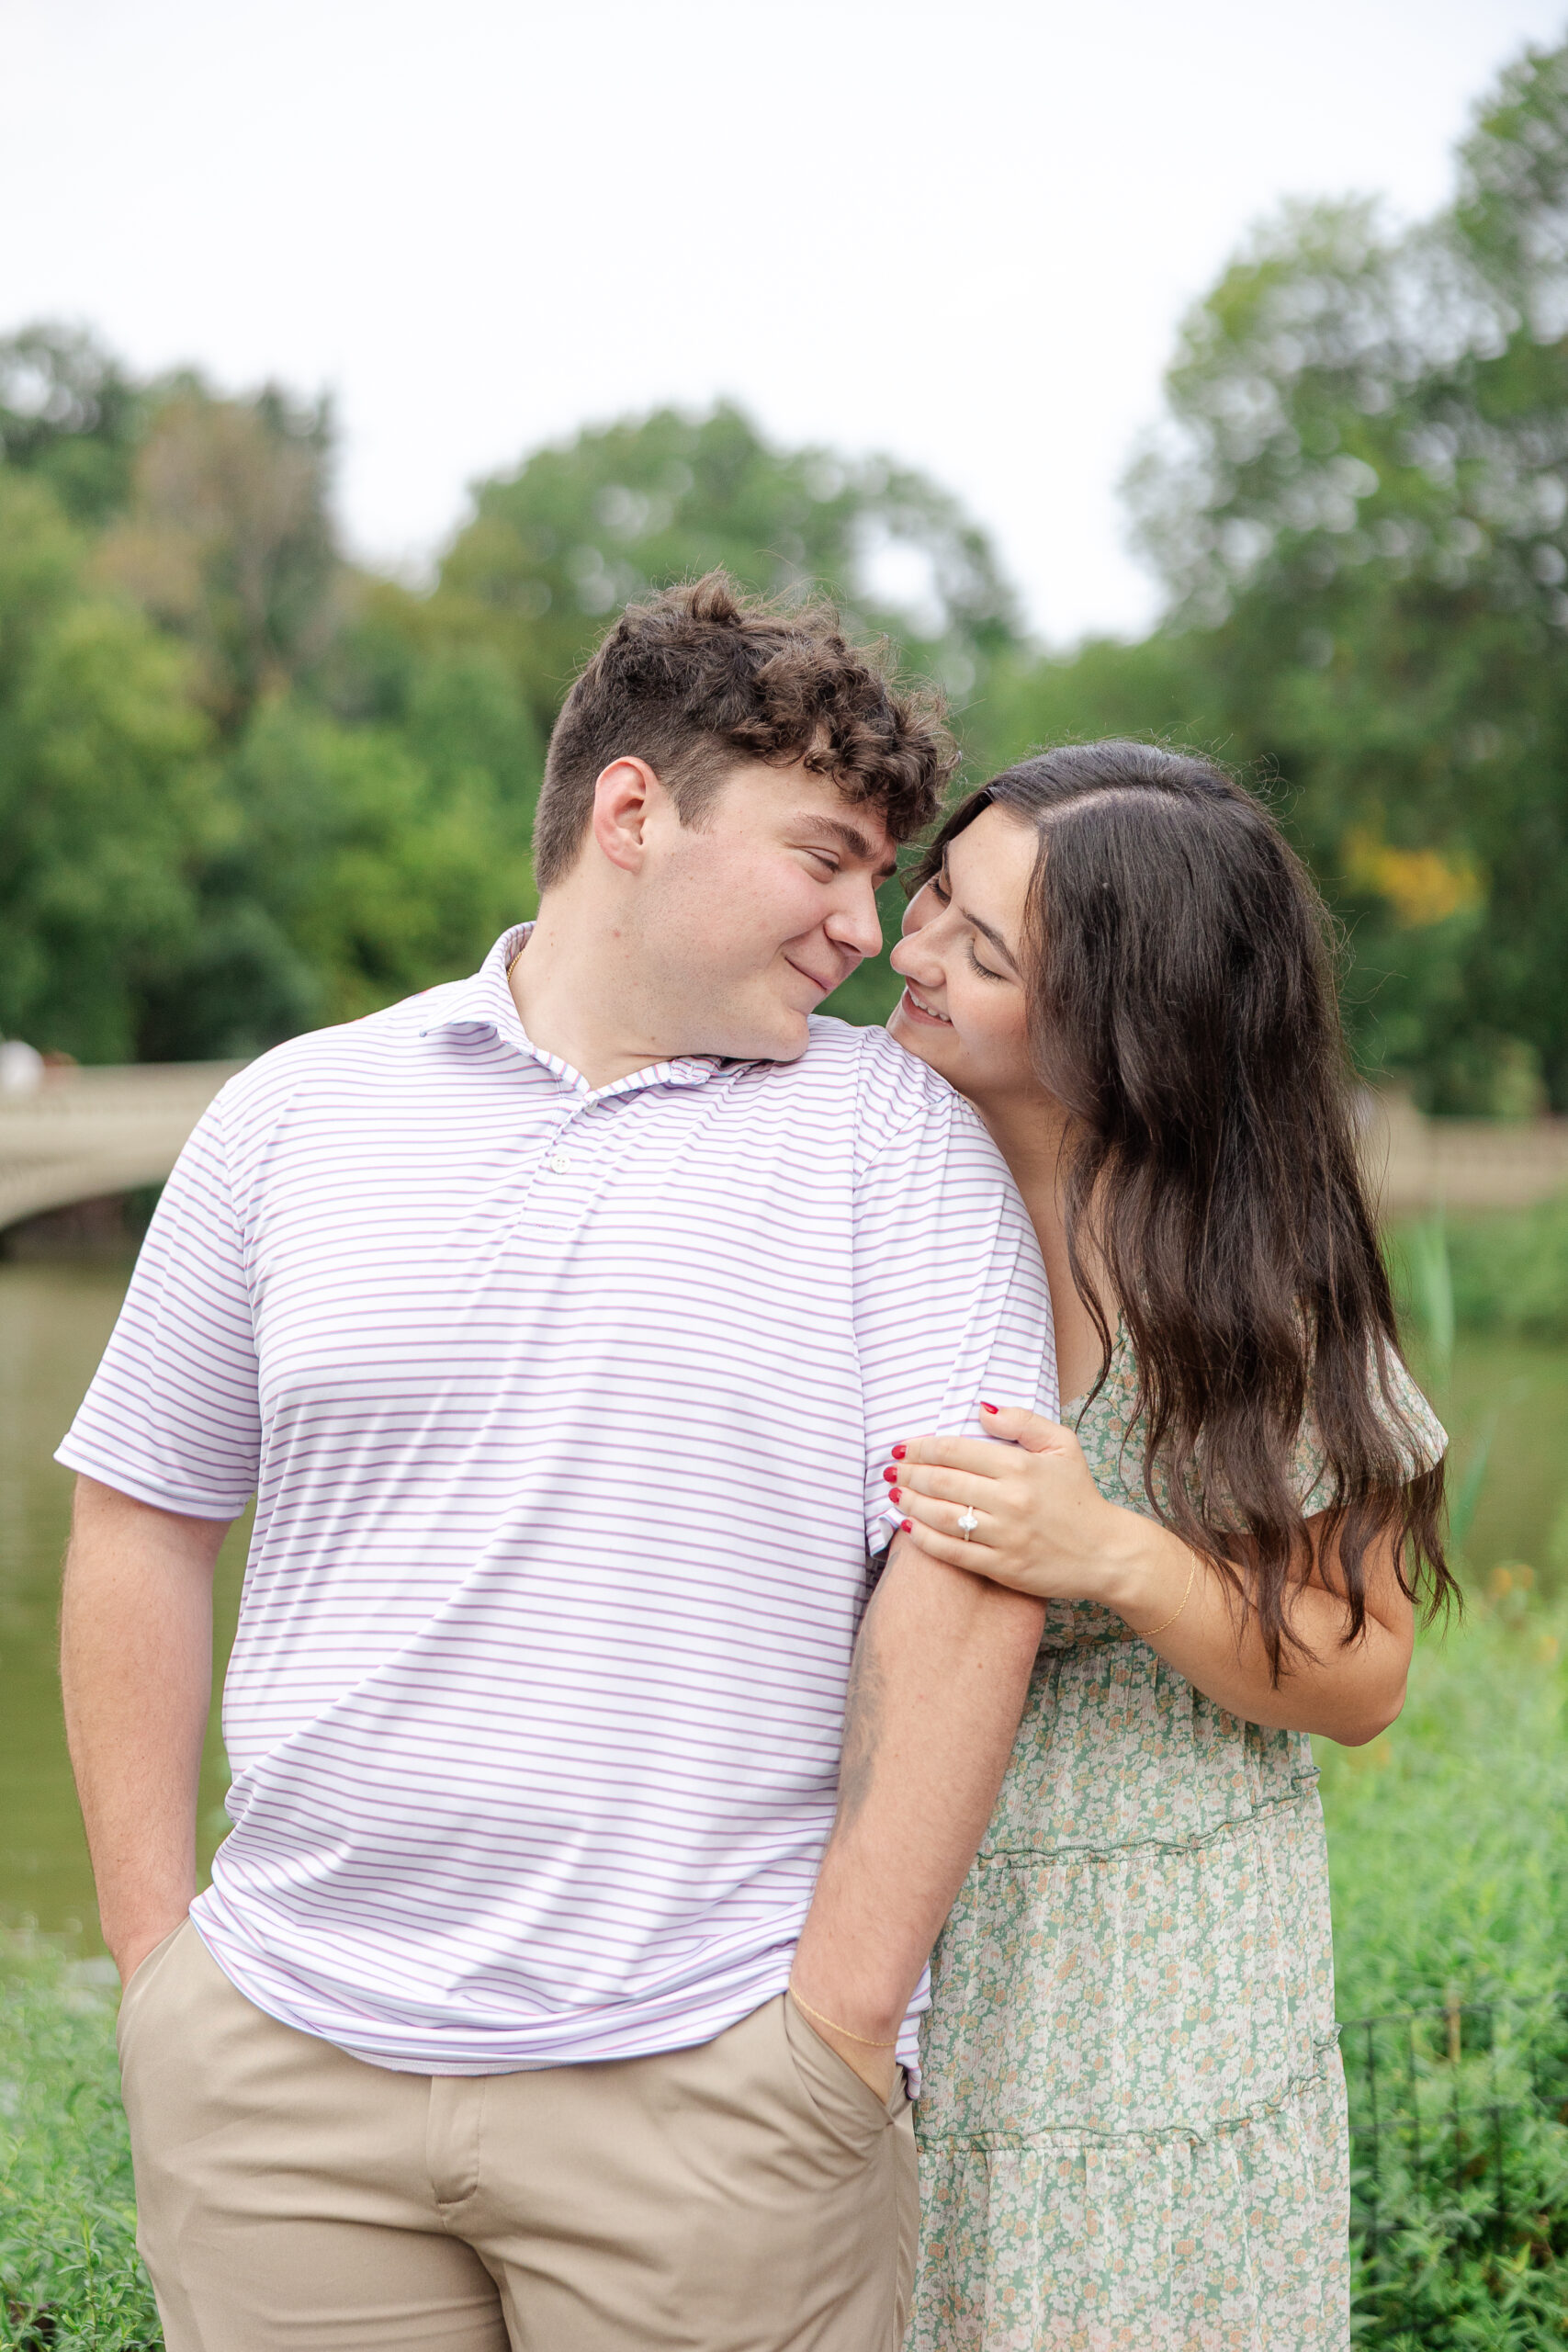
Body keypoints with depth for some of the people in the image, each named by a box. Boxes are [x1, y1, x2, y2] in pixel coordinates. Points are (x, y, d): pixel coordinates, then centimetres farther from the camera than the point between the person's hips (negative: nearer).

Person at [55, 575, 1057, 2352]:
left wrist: (841, 2026, -11)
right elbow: (144, 1521, 11)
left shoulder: (894, 1135, -1)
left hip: (706, 2079, -2)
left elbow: (967, 1586, -8)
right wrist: (152, 1946, 7)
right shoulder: (294, 1113, 6)